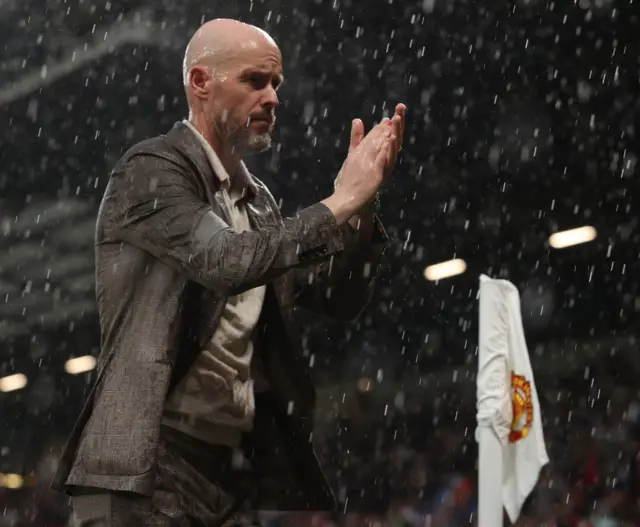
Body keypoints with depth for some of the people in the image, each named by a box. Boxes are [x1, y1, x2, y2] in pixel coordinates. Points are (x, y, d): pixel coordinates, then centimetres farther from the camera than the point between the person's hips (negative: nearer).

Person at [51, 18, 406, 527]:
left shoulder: (258, 198, 14)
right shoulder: (152, 169, -8)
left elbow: (342, 301, 12)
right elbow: (226, 261, -24)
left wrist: (363, 202, -2)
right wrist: (341, 202, -18)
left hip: (248, 454, 7)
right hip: (155, 458, -7)